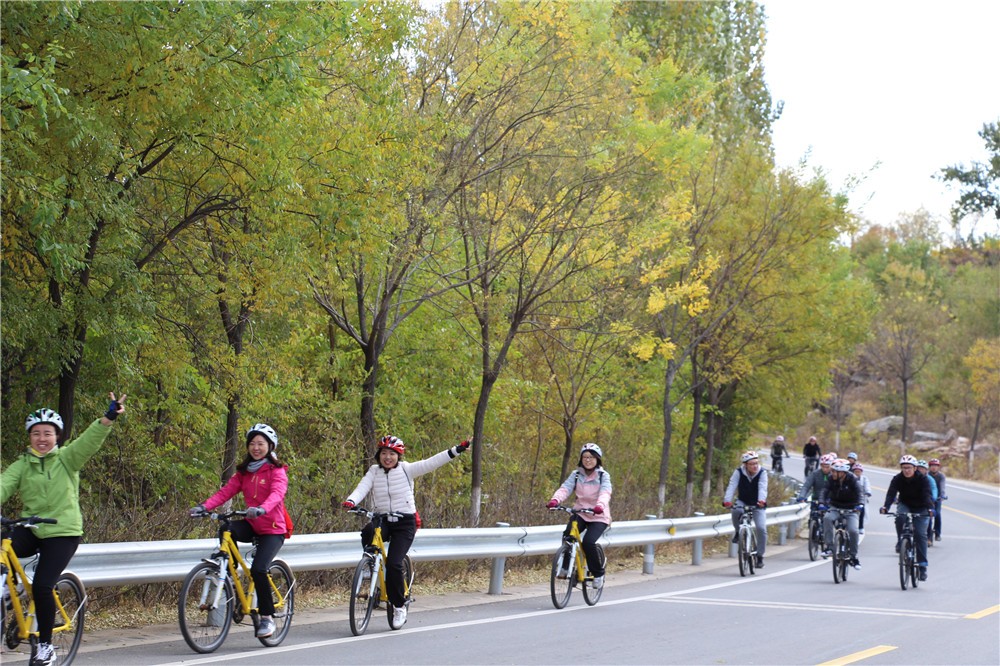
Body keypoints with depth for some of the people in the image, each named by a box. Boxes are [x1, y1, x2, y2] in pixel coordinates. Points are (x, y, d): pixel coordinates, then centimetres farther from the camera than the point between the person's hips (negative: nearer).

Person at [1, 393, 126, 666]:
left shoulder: (67, 459, 0)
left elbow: (90, 440, -16)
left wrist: (109, 418, -33)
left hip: (62, 532, -3)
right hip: (30, 529, 3)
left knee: (42, 585, -15)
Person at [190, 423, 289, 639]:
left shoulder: (277, 471, -8)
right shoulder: (243, 472, 10)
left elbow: (277, 493, -27)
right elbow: (226, 491, -3)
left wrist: (262, 509, -49)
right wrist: (204, 506, -21)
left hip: (272, 529, -5)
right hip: (252, 526, 5)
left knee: (258, 570, -23)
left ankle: (267, 618, -5)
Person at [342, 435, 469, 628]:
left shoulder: (407, 470, -1)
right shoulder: (374, 472, 5)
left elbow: (431, 463, -10)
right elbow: (361, 489, -9)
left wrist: (456, 450, -20)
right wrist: (350, 501, -31)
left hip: (404, 523, -2)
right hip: (381, 520, 2)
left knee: (394, 563, -18)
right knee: (368, 532, -33)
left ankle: (399, 606, 0)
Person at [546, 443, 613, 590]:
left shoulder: (603, 476, -6)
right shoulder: (576, 474, 2)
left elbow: (605, 492, -24)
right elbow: (565, 488, -13)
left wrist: (600, 505, -46)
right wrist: (555, 500, -34)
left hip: (598, 516, -3)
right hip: (580, 513, 3)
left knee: (588, 542, -23)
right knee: (568, 535, -24)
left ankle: (598, 574, 0)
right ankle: (565, 567, -2)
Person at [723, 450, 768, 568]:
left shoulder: (762, 473, -15)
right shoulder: (738, 472, -14)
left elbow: (762, 488, -29)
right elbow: (732, 486, -25)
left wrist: (762, 500, -49)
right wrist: (727, 500, -42)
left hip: (757, 505, 0)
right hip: (742, 502, 0)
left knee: (761, 528, -17)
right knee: (736, 511, -35)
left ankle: (760, 556, -3)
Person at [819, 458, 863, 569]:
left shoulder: (852, 480, -15)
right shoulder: (832, 479, -8)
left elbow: (858, 492, -25)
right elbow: (826, 490, -17)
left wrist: (859, 505, -42)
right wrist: (822, 502, -34)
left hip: (850, 510, -2)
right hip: (835, 508, 2)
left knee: (853, 531, -19)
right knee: (827, 518, -30)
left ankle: (853, 556, 3)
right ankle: (829, 547, -26)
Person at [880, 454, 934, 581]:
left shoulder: (923, 479, -18)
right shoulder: (897, 479, -14)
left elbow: (927, 495, -30)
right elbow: (891, 493, -26)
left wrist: (930, 508, -48)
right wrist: (885, 507, -44)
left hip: (920, 509, -2)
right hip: (905, 505, 2)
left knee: (920, 534, -15)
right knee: (900, 517, -33)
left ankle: (922, 566, -11)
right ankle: (900, 542, -11)